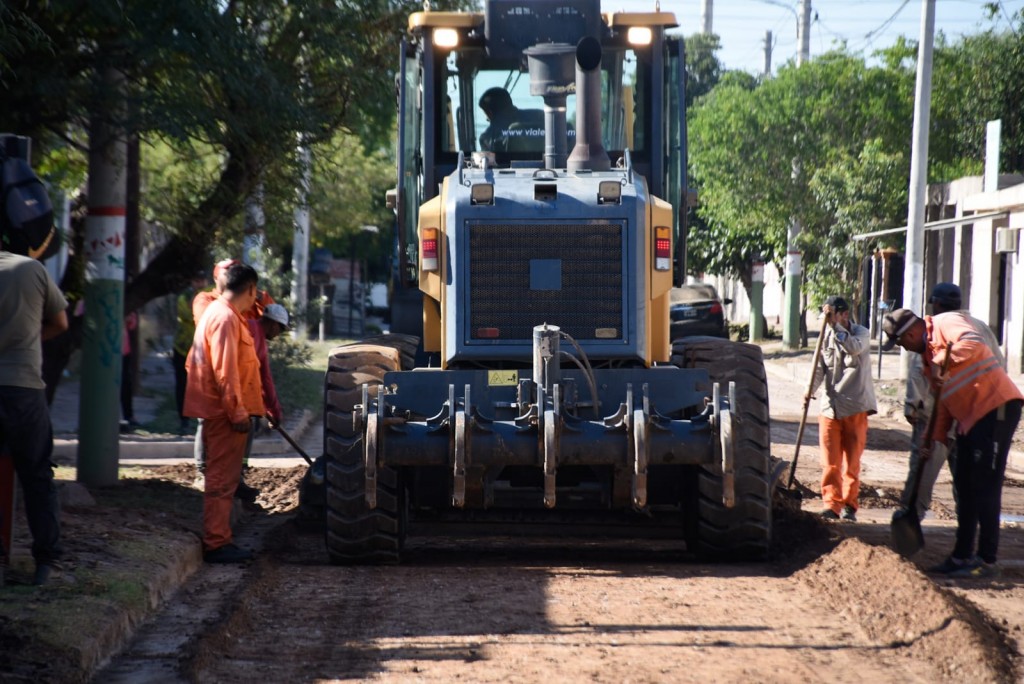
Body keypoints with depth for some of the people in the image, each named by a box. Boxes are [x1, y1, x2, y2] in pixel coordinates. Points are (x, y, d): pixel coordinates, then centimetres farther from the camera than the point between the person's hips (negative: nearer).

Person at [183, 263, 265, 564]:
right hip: (225, 412, -11)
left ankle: (217, 539, 21)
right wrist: (238, 413, -21)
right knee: (222, 479, -7)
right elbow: (225, 372, -23)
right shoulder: (226, 318, -17)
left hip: (218, 412, 11)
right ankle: (217, 544, -4)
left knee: (221, 478, 15)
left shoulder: (216, 312, 16)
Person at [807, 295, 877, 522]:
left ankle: (849, 505, 11)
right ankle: (831, 504, -3)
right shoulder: (826, 336, 9)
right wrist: (810, 389, -13)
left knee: (852, 462, 4)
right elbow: (820, 367, 3)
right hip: (830, 406, 3)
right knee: (830, 462, -3)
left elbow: (854, 347, -26)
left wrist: (836, 326, -25)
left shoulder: (861, 333, -2)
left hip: (855, 407, -3)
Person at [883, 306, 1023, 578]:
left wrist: (941, 364, -30)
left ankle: (987, 561, -4)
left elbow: (974, 343, -30)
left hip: (995, 408, -10)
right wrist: (934, 437, 15)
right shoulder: (928, 351, 19)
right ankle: (963, 556, 22)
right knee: (964, 487, 14)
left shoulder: (946, 323, -9)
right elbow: (944, 400, 22)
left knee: (985, 487, -8)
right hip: (970, 418, 10)